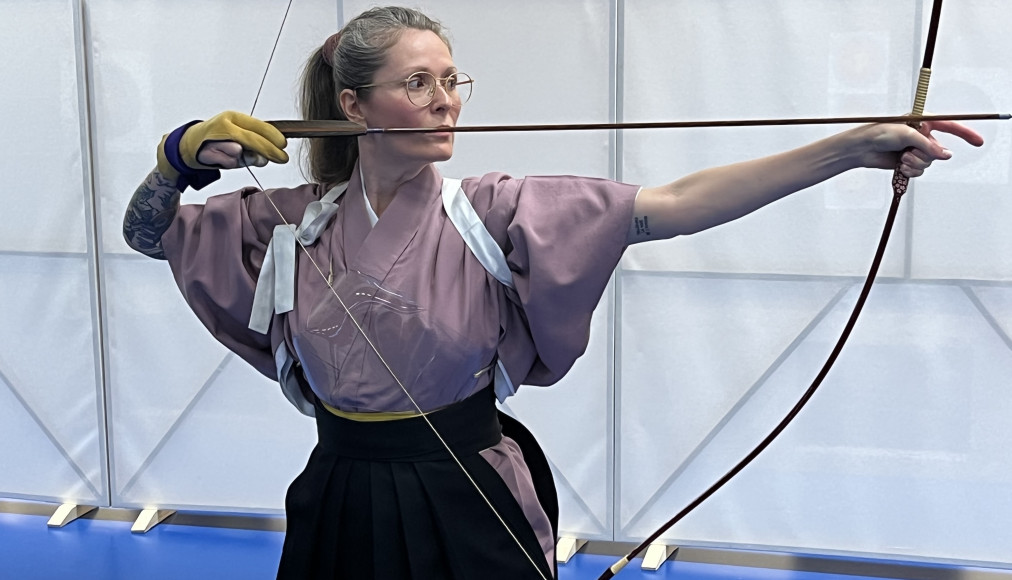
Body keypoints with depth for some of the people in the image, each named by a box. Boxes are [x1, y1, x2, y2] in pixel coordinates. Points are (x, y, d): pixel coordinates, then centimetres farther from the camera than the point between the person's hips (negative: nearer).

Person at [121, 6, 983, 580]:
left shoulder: (492, 215, -11)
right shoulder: (293, 222, -3)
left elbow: (670, 207, -21)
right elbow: (148, 233, 9)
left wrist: (850, 148, -29)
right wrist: (187, 150, -12)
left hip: (469, 509, -2)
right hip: (345, 506, 2)